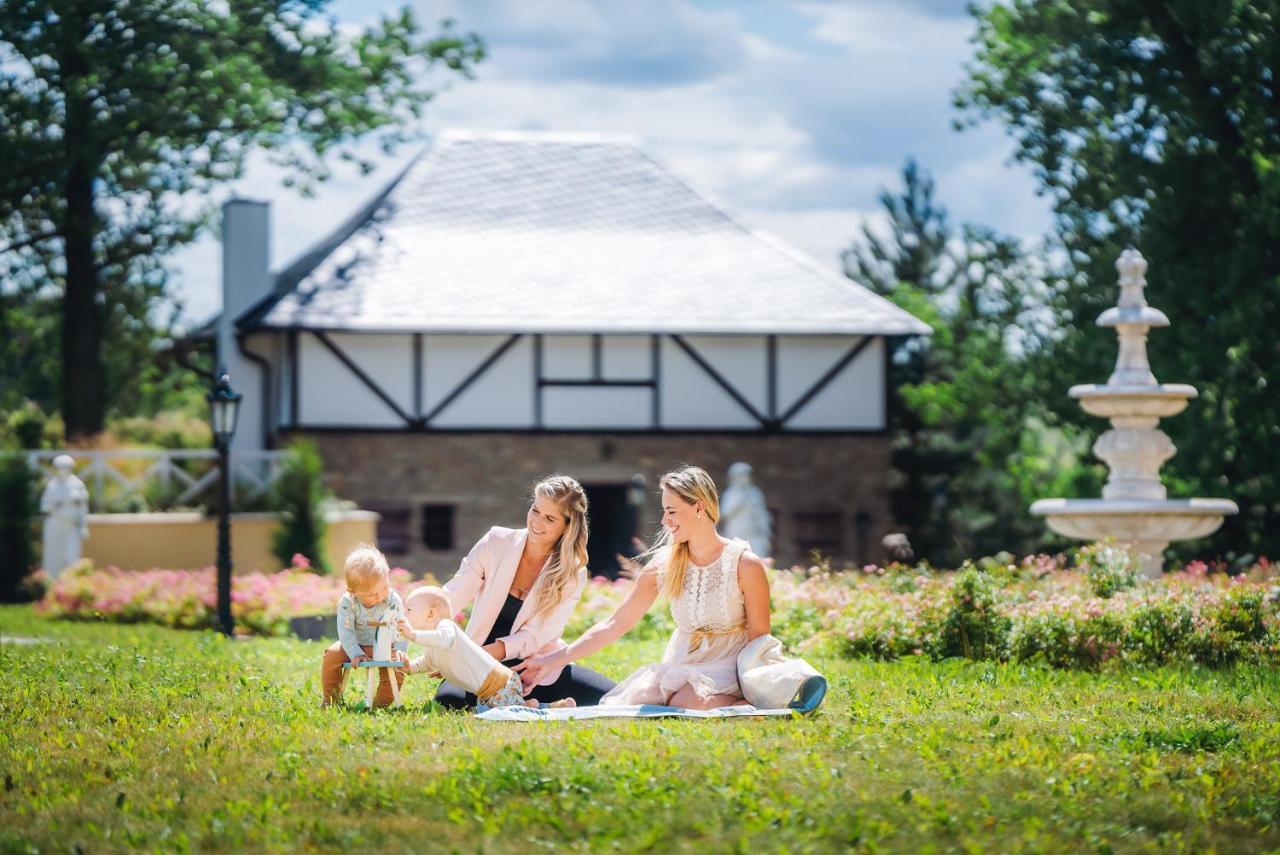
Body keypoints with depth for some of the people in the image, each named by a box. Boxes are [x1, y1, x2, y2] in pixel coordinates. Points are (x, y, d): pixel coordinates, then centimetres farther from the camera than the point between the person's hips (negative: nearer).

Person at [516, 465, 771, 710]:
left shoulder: (745, 565, -9)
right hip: (681, 666, 5)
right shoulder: (663, 565, 2)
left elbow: (759, 636, -2)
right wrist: (554, 661, -1)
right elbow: (614, 625, 4)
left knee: (692, 701, -37)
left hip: (729, 666, -5)